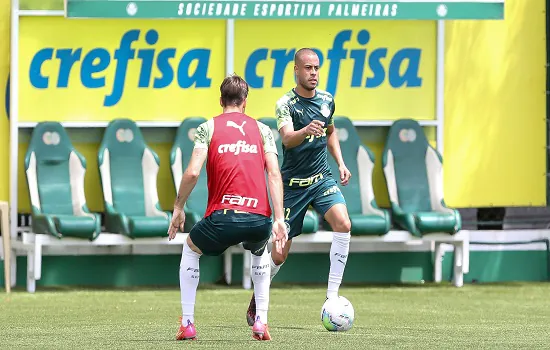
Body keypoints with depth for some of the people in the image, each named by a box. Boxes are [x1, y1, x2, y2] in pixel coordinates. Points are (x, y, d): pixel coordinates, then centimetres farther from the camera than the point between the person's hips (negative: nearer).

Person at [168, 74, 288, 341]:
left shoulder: (208, 128, 9)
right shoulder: (262, 130, 15)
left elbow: (192, 172, -3)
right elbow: (274, 174, 3)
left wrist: (178, 207, 11)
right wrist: (279, 219, 0)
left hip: (223, 218, -2)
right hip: (259, 219, 2)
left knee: (190, 249, 30)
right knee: (260, 252, 37)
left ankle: (187, 324, 22)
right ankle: (261, 322, 23)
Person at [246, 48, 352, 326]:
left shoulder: (327, 100, 3)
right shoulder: (286, 104, -14)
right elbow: (287, 138, -31)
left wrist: (340, 163, 12)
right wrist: (306, 130, -52)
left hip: (322, 178, 4)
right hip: (293, 184, -4)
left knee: (343, 224, -23)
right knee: (280, 253, 0)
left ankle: (332, 296, -17)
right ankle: (257, 299, 27)